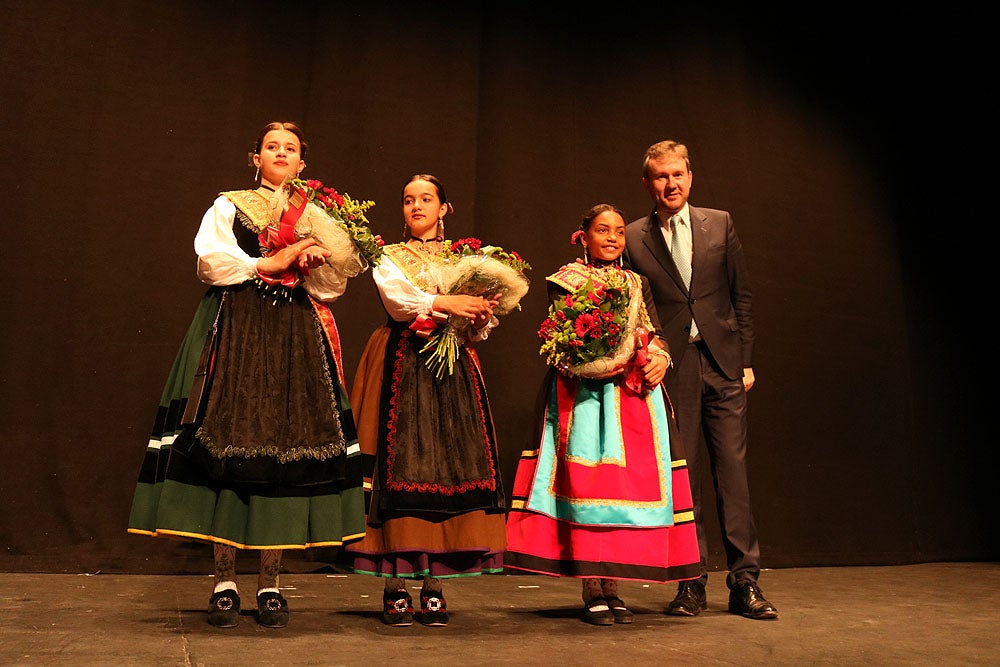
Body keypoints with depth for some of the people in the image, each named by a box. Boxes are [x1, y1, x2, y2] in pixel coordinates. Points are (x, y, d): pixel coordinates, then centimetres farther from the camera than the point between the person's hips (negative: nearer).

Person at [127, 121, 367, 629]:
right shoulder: (228, 206, 13)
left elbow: (332, 287, 10)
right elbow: (211, 260, -3)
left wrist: (311, 263, -10)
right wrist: (269, 263, -7)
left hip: (297, 338, 2)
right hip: (235, 333, -1)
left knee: (288, 445, -5)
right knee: (229, 440, -9)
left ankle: (270, 584, 2)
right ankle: (225, 582, -1)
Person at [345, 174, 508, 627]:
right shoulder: (389, 257, 12)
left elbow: (480, 327, 8)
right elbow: (397, 299, -10)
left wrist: (482, 315, -13)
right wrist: (443, 303, -23)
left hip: (453, 372, 2)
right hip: (402, 369, -2)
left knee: (451, 463, -5)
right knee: (400, 466, -8)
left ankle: (434, 587, 2)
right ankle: (395, 588, -1)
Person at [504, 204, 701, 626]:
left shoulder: (637, 285, 19)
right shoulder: (565, 282, 6)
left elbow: (657, 335, 15)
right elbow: (558, 344, -3)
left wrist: (660, 358, -8)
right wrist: (617, 358, -14)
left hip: (634, 395, 4)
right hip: (583, 396, -4)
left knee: (629, 482, -1)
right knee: (585, 483, -8)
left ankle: (612, 588, 8)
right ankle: (592, 592, 0)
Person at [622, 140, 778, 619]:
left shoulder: (719, 224, 10)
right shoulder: (633, 238, 5)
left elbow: (741, 295, 10)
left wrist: (745, 360, 4)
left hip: (722, 363, 1)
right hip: (671, 368, -1)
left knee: (732, 469, 0)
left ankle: (744, 581, 9)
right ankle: (691, 583, 13)